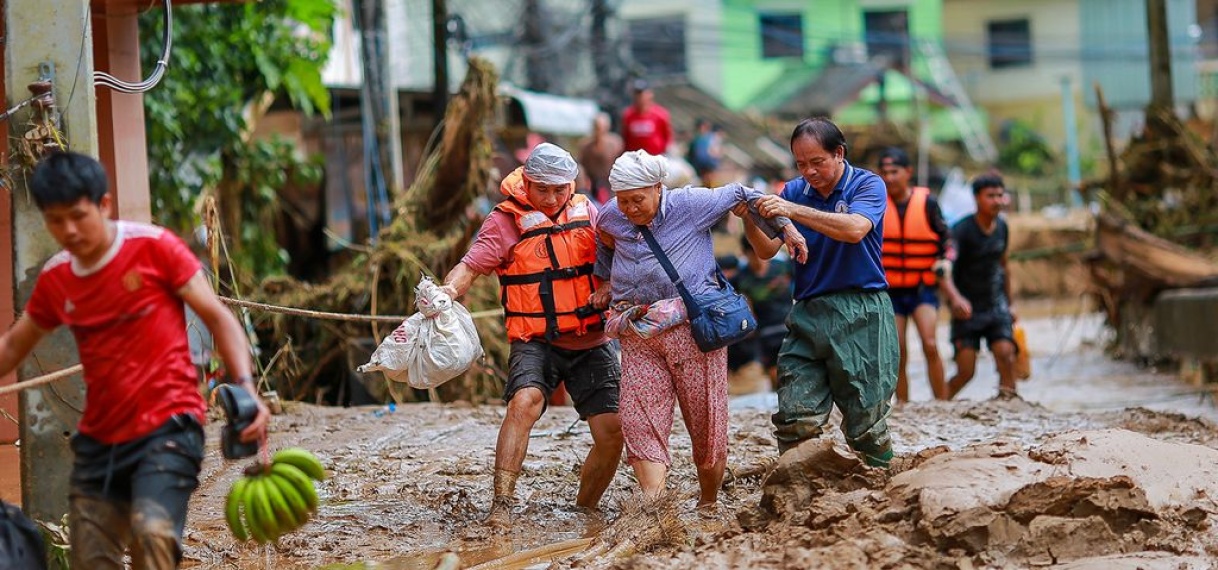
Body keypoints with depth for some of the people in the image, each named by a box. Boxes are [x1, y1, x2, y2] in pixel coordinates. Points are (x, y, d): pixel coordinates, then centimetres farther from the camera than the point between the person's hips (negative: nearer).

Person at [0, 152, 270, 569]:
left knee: (152, 530, -29)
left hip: (167, 426, -6)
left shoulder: (154, 247, -7)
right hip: (98, 440, 6)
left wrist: (246, 388, -19)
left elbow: (218, 318, -5)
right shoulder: (54, 279, 7)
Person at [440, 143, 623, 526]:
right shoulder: (505, 221, -4)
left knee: (612, 431, -4)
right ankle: (501, 504, -32)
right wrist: (447, 291, -35)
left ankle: (584, 510, 20)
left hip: (592, 343, 4)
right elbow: (470, 266, -13)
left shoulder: (586, 212, 8)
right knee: (525, 401, -31)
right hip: (536, 343, -4)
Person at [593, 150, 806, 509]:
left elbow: (740, 195, 6)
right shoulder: (611, 218, 6)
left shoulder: (691, 204, -7)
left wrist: (785, 228, 8)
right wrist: (605, 282, 29)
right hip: (638, 337, 3)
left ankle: (709, 504, 23)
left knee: (707, 424, 3)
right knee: (639, 423, -14)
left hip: (695, 329, -3)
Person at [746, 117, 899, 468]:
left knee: (865, 420, 1)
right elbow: (767, 251, 1)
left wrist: (793, 211, -28)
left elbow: (854, 229, -24)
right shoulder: (794, 192, 10)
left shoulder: (867, 186, -2)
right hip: (808, 316, 4)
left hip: (860, 316, -3)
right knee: (795, 419, -6)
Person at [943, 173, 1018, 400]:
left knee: (1005, 353, -18)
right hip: (967, 309, -4)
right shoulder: (962, 230, -15)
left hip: (996, 305, 4)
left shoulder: (1001, 226, 5)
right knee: (965, 372, -6)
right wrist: (955, 298, -46)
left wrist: (1009, 303, 24)